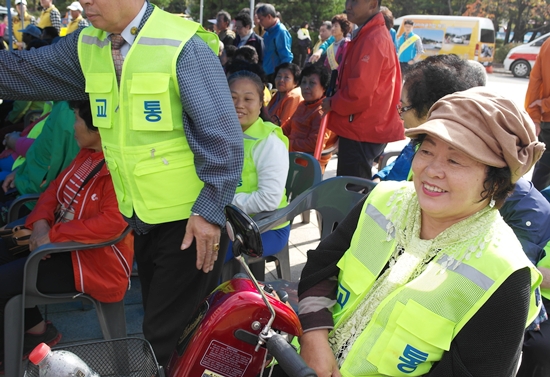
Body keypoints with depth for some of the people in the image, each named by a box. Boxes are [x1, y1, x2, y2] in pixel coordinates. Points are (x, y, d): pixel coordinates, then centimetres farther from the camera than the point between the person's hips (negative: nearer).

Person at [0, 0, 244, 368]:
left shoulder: (183, 46, -18)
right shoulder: (85, 46, 4)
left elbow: (223, 136, -20)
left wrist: (209, 210, -22)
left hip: (189, 217, -7)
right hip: (141, 216, 7)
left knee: (167, 338, 2)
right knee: (159, 325, 23)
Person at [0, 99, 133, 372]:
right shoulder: (87, 153, 7)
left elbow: (112, 222, -33)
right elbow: (56, 187, 12)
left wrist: (53, 235, -25)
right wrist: (40, 223, -8)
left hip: (96, 261, -10)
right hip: (66, 244, 10)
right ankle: (34, 328, 22)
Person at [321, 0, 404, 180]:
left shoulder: (372, 40, -19)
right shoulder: (367, 35, 15)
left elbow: (360, 92, -26)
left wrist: (332, 103, -8)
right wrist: (336, 101, 7)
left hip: (362, 132, -10)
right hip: (363, 129, 10)